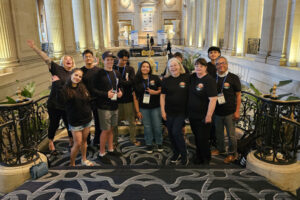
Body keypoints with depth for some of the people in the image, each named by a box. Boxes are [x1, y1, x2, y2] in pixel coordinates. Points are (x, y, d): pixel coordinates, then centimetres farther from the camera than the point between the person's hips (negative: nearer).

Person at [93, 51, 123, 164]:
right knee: (106, 130, -1)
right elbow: (93, 90, -14)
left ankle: (110, 149, 32)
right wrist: (106, 94, -23)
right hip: (104, 107, -6)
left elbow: (119, 86, 22)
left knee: (111, 128, 16)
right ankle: (101, 153, 14)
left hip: (114, 105, 6)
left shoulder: (116, 73, 9)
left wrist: (120, 92, 1)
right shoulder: (99, 74, -11)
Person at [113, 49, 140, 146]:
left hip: (128, 99, 1)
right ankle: (114, 140, 25)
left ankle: (133, 139, 25)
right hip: (116, 98, -1)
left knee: (132, 120, 9)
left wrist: (119, 81, -14)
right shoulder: (113, 69, 1)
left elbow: (131, 82, -9)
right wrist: (125, 82, -13)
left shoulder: (130, 69, 5)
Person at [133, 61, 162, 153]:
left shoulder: (155, 78, 0)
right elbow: (135, 97, 2)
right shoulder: (136, 80, 2)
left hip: (155, 107, -1)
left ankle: (159, 143, 25)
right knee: (147, 127, 9)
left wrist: (155, 92, -17)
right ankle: (149, 144, 24)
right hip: (143, 108, 1)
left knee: (157, 126, 5)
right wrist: (137, 111, -1)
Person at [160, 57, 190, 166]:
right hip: (169, 111, 3)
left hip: (181, 111, -3)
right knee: (171, 133, 9)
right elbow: (162, 96, 4)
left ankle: (184, 155, 8)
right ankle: (176, 153, 31)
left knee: (176, 132, -11)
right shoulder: (166, 80, 1)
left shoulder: (186, 77, -5)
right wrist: (162, 110, -1)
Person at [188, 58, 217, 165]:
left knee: (203, 139, 4)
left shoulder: (209, 80, -16)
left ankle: (206, 159, 26)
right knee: (196, 137, 19)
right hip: (192, 115, 7)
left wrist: (208, 116, -21)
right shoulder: (193, 77, 5)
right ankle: (198, 156, 37)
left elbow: (213, 100, -21)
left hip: (203, 116, -6)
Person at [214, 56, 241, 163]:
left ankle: (232, 153, 23)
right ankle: (220, 149, 38)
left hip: (229, 112, -3)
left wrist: (237, 111, -8)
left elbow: (238, 95, -3)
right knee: (219, 133, 17)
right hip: (217, 112, 4)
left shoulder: (233, 78, -5)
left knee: (231, 134, 6)